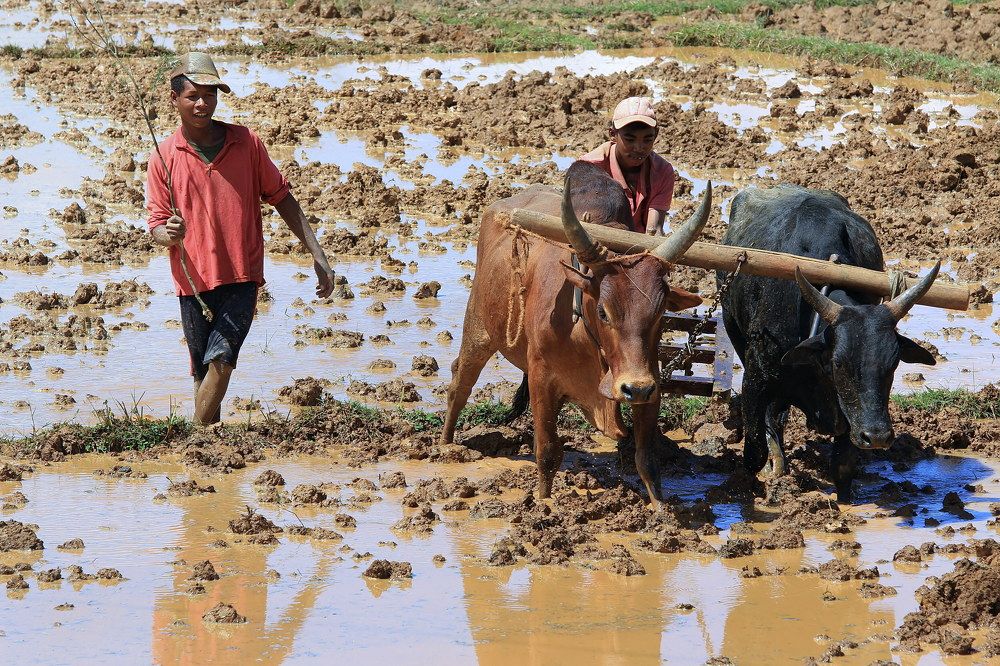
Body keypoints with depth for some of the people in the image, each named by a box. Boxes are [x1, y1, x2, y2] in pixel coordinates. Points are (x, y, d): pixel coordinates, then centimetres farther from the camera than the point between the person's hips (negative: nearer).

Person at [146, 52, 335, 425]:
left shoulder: (246, 143, 2)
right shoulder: (164, 157, 1)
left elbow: (280, 197, 10)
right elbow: (156, 225, 2)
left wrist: (317, 254, 8)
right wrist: (169, 234, -23)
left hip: (242, 278, -1)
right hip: (194, 281, 1)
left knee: (220, 361, -17)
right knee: (203, 371, 6)